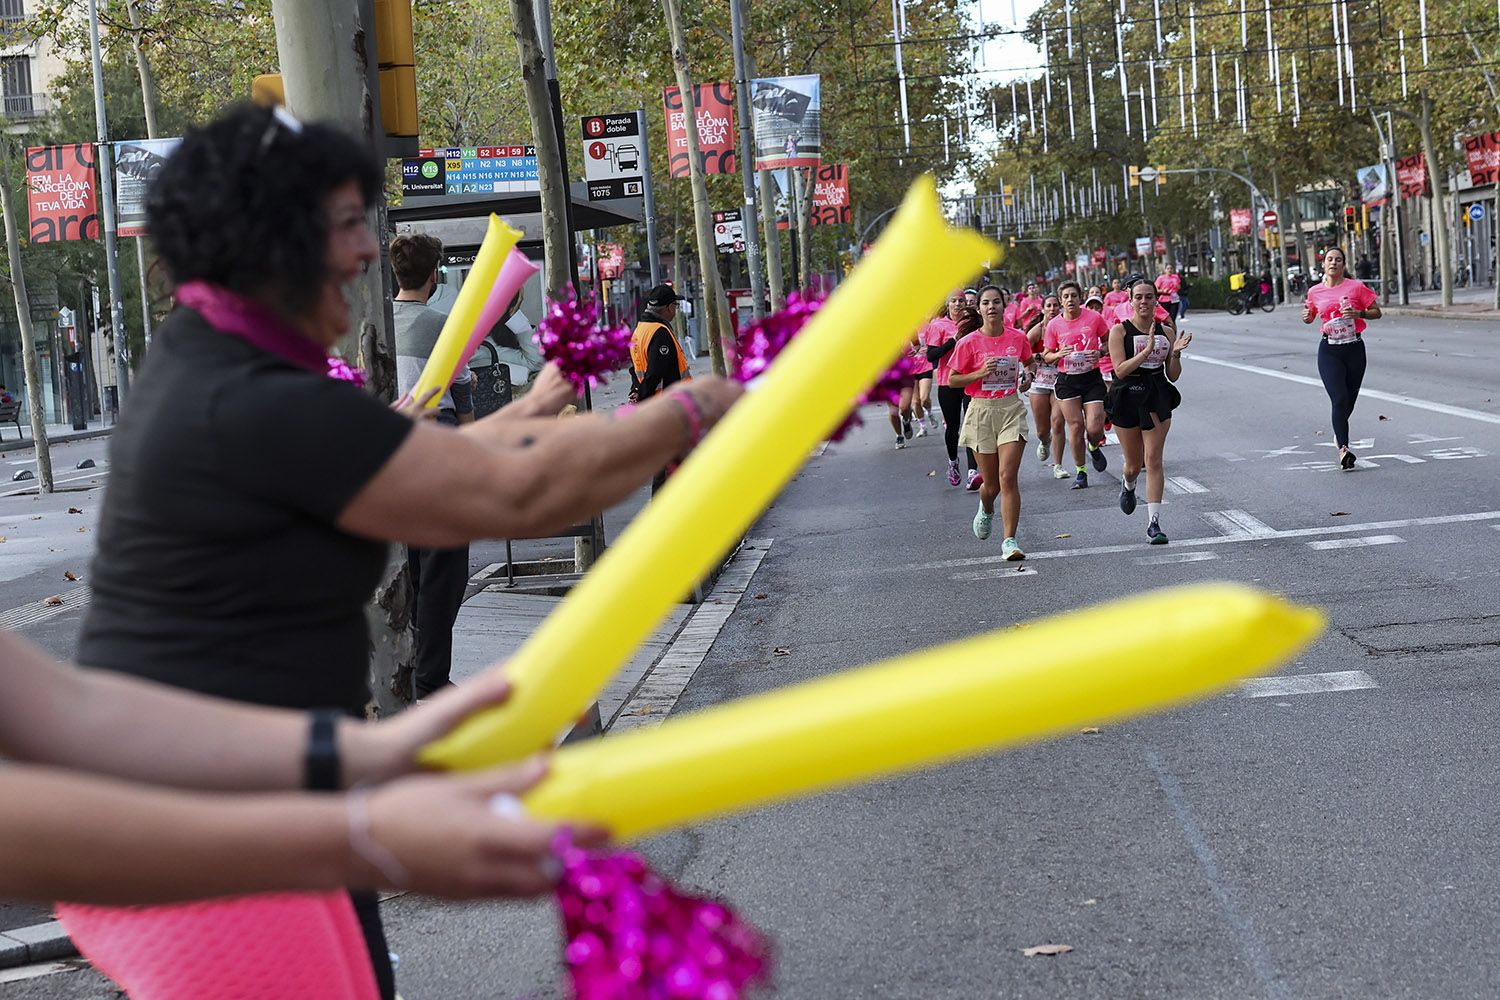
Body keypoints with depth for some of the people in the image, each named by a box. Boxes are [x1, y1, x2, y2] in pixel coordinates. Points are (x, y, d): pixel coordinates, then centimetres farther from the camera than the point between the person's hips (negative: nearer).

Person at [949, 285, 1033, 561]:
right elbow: (952, 380, -1)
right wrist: (979, 373, -15)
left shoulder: (1018, 338, 1)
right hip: (981, 411, 0)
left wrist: (1027, 375, 2)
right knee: (991, 483, 7)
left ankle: (1009, 541, -10)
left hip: (1011, 409, 1)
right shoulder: (969, 343, -6)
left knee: (1008, 476, -13)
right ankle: (986, 510, 45)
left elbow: (1029, 361, 23)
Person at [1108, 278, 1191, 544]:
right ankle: (1128, 487, 49)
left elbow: (1173, 375, 6)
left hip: (1157, 399, 1)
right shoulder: (1120, 330, -6)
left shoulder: (1165, 331, 3)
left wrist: (1175, 353, -12)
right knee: (1134, 464, 11)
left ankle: (1154, 523, -9)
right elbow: (1120, 370, -16)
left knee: (1153, 460, -8)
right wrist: (1147, 350, -25)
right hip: (1127, 399, -1)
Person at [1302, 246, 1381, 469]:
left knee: (1349, 400, 12)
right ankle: (1343, 448, -20)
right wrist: (1307, 316, -3)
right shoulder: (1315, 292, 4)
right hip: (1329, 351, -1)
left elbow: (1377, 312, 3)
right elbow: (1310, 316, 21)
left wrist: (1359, 313, -16)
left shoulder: (1357, 286, -1)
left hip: (1354, 348, 1)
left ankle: (1339, 432, 42)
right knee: (1339, 399, -15)